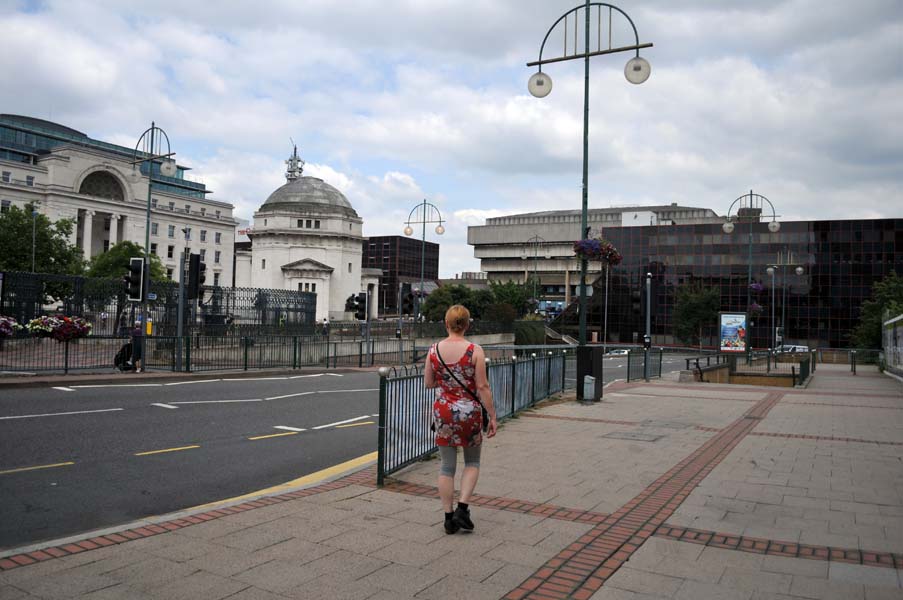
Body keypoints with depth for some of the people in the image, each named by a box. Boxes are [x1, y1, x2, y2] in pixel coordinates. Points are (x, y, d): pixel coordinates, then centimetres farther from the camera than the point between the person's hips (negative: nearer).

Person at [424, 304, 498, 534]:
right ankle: (462, 509, 5)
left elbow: (428, 383, 6)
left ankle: (449, 517, 15)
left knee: (447, 466, 11)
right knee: (472, 462, 18)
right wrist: (493, 416, -5)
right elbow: (482, 387, -11)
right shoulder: (475, 351, -11)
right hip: (469, 412, -2)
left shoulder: (434, 350, -3)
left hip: (442, 412, 2)